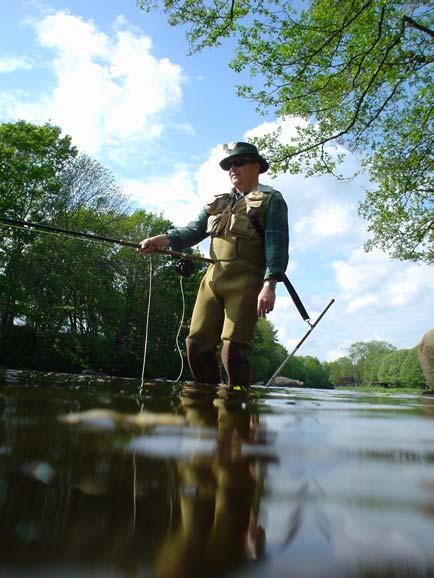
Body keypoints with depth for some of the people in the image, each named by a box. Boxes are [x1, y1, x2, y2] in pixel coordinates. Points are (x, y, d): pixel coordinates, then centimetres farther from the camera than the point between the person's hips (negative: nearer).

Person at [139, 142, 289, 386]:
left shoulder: (271, 200, 6)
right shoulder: (219, 202, 24)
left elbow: (277, 244, -6)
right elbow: (194, 230, 14)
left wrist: (270, 284, -19)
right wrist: (163, 239, -4)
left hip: (245, 281, -5)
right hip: (214, 277, 6)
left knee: (234, 348, -10)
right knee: (197, 343, 2)